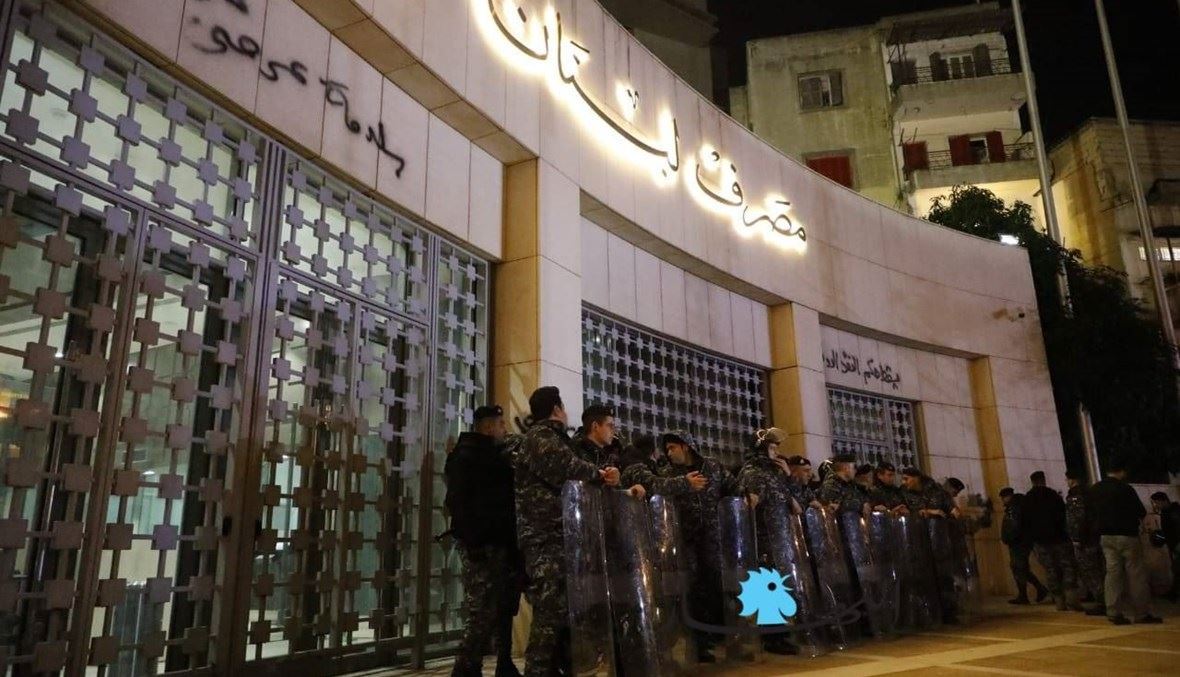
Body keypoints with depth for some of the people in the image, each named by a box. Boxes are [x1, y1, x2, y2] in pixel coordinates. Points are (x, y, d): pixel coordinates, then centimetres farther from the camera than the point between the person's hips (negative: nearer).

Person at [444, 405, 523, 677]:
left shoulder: (495, 455, 22)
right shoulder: (465, 455, -3)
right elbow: (458, 501, -14)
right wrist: (472, 541, -22)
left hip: (501, 542, 8)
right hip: (481, 545, -8)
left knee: (503, 609, 12)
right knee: (482, 613, -10)